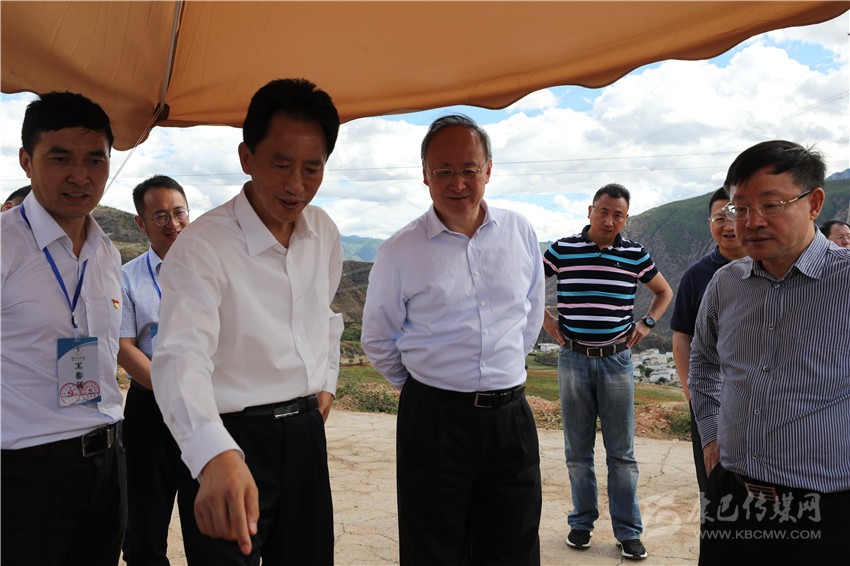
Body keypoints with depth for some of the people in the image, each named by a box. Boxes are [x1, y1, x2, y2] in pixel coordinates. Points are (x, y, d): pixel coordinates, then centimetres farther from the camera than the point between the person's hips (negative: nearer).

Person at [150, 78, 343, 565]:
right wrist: (216, 457, -50)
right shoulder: (202, 246, -20)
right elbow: (181, 356, -34)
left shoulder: (324, 232, 1)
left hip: (305, 429, 6)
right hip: (230, 438, -6)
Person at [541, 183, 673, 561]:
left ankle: (628, 532, 16)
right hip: (574, 359, 0)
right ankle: (582, 522, 24)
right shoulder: (562, 250, -2)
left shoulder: (635, 254, 2)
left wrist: (646, 323, 4)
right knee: (577, 450, 9)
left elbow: (664, 292, 18)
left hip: (617, 360, 0)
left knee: (622, 452, 5)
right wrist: (545, 319, 1)